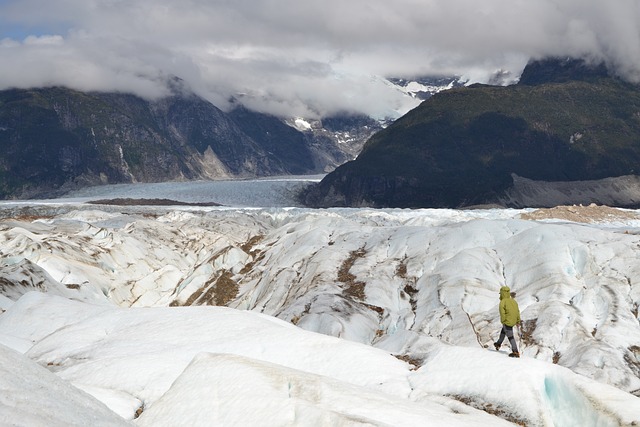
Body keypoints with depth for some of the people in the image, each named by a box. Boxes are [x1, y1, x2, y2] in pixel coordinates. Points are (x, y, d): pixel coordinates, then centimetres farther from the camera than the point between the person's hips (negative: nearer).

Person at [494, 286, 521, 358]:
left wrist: (503, 321, -9)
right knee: (503, 331, 29)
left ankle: (516, 352, 1)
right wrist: (518, 320, 18)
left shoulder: (503, 302, -16)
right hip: (513, 321, 8)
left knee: (510, 337, 0)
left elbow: (502, 312, -21)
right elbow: (517, 311, 10)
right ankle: (498, 344, 47)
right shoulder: (513, 301, 7)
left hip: (507, 321, -8)